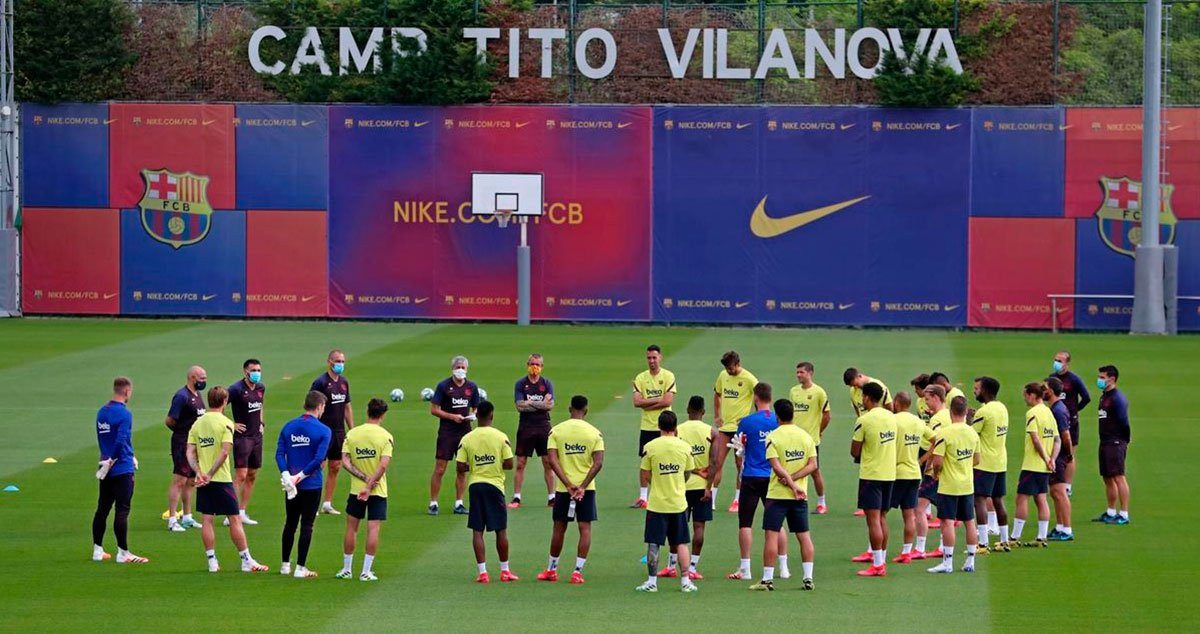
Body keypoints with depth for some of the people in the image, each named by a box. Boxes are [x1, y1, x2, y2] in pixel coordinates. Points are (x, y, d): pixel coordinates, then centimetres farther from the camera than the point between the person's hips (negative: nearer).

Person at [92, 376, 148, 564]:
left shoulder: (102, 412, 11)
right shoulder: (124, 414, -14)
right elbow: (121, 441, -24)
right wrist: (111, 461, -11)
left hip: (106, 470, 8)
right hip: (122, 469, -8)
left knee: (102, 509, 13)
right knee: (122, 511, -5)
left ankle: (97, 550, 17)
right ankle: (123, 553, -4)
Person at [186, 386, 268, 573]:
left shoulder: (197, 423, 7)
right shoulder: (225, 423, -9)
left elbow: (190, 452, 0)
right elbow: (224, 452, -18)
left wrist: (199, 472, -9)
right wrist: (210, 474, -16)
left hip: (203, 481, 5)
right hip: (221, 479, -5)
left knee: (207, 519, 8)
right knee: (235, 519, 1)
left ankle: (212, 562, 8)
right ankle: (247, 561, 4)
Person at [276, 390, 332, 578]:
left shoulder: (288, 426, 4)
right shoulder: (323, 431, -9)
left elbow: (279, 454, -4)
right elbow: (319, 458, -18)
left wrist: (287, 475, -12)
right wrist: (301, 476, -14)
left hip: (291, 484, 4)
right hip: (312, 485, -4)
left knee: (290, 524, 16)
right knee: (306, 526, 2)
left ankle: (285, 565, 22)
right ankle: (300, 568, 3)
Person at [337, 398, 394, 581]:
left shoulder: (352, 434, 0)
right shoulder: (386, 436, -9)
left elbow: (345, 462, -7)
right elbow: (383, 465, -18)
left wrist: (364, 478, -10)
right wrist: (370, 484, -17)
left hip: (356, 489, 2)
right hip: (378, 491, -2)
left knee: (351, 528, 12)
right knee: (373, 529, 1)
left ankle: (346, 569, 18)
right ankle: (366, 571, 0)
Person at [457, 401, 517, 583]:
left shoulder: (467, 439, -4)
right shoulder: (501, 437, -7)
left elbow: (460, 467, -5)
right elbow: (509, 464, -8)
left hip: (475, 486, 1)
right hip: (495, 485, -1)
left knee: (477, 531, 3)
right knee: (501, 530, 9)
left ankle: (482, 572, -2)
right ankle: (505, 571, 15)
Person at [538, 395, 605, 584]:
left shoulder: (556, 431, -2)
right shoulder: (594, 433, -3)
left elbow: (552, 461, -11)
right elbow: (598, 463, -12)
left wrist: (568, 485, -13)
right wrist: (583, 486, -13)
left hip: (563, 489, 1)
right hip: (587, 488, -1)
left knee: (559, 527, 13)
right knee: (585, 528, 4)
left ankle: (551, 569, 23)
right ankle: (578, 571, -2)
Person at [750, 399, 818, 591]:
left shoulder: (773, 437, -9)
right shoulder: (806, 436, 5)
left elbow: (777, 467, -17)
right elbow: (813, 465, -1)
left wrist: (791, 482, -15)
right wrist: (794, 479, -7)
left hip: (777, 494, -4)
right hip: (801, 496, 4)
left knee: (771, 535, -1)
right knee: (804, 536, 9)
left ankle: (768, 579, -3)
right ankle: (808, 578, 8)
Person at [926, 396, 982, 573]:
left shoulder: (945, 433, -16)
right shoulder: (973, 433, 2)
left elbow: (937, 462, -18)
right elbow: (976, 460, 11)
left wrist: (935, 471, 2)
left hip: (948, 486, -6)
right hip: (968, 485, 6)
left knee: (948, 522, -4)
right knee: (969, 522, 11)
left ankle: (947, 563, -5)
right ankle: (970, 561, 16)